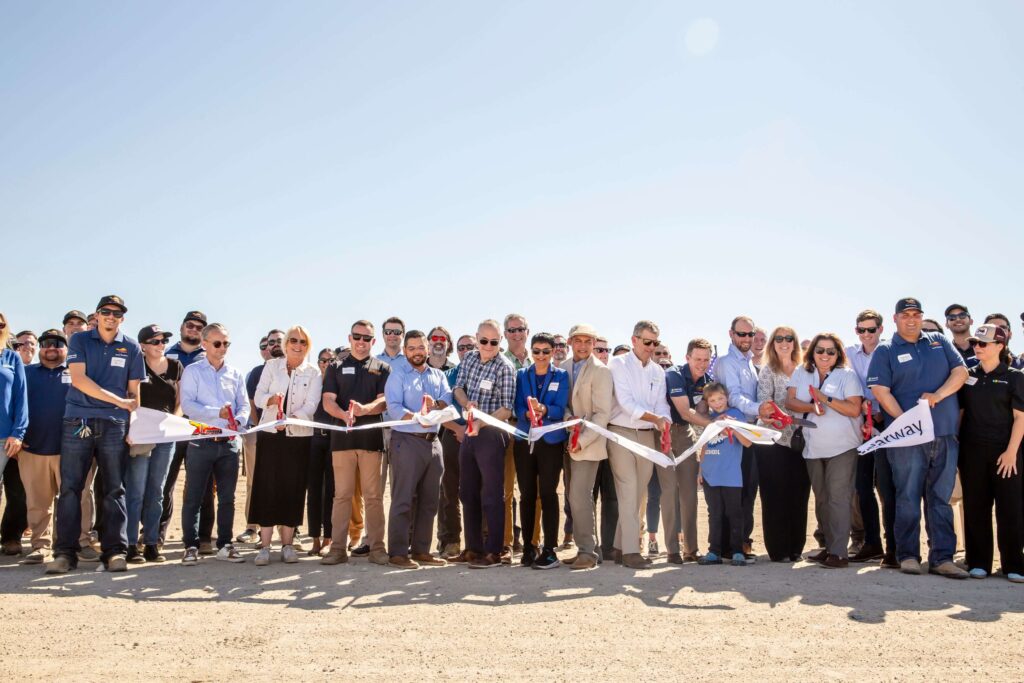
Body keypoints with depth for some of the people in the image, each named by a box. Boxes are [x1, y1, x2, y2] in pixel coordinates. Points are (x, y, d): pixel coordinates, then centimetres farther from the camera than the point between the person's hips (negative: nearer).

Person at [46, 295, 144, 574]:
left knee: (114, 489, 0)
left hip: (114, 425, 1)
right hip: (77, 422, 0)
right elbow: (78, 379, -6)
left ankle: (115, 551, 2)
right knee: (70, 488, -2)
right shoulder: (79, 340, 6)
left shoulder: (132, 348, 10)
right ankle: (65, 552, 3)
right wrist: (118, 400, -10)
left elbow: (134, 391, 11)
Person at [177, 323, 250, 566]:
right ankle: (191, 546, 10)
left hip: (229, 443, 4)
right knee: (193, 497, 0)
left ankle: (224, 545, 16)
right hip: (201, 442, -3)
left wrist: (238, 421, -14)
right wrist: (218, 413, -22)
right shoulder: (192, 371, 2)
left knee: (227, 497, 8)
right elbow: (187, 404, -10)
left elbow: (244, 405, 8)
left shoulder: (235, 374, 13)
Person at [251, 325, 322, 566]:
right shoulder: (272, 365, 6)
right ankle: (264, 546, 3)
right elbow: (258, 397, 1)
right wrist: (271, 399, -21)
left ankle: (287, 544, 12)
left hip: (299, 437, 0)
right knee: (267, 487, -2)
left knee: (293, 489, 3)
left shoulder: (313, 372, 3)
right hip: (270, 434, 0)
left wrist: (290, 419, -25)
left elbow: (310, 406, -8)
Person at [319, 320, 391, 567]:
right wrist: (344, 414, -20)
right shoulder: (336, 367, 12)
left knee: (374, 496, 2)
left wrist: (364, 409, -23)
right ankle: (338, 547, 8)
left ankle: (376, 546, 8)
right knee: (342, 495, 3)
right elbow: (328, 401, 2)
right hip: (342, 437, 1)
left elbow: (384, 401, -1)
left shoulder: (382, 368, 11)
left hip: (372, 437, 0)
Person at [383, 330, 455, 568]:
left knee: (429, 499, 9)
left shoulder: (438, 376, 17)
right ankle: (398, 552, 1)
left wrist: (436, 404, -21)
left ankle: (421, 550, 19)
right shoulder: (398, 375, 1)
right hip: (407, 440, -6)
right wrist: (417, 418, -29)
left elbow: (448, 399, 2)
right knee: (403, 499, -5)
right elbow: (394, 407, -13)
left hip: (432, 440, 6)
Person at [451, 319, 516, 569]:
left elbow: (506, 409, -13)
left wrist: (482, 423, -25)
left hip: (491, 434, -7)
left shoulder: (505, 367, -12)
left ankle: (494, 552, 7)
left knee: (492, 494, -2)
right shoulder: (469, 357, 7)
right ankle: (473, 548, 24)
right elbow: (458, 388, 10)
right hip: (469, 432, 7)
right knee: (468, 492, 13)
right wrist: (467, 404, -11)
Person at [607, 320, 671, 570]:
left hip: (648, 436, 5)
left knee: (638, 492, 7)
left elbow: (661, 404, 7)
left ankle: (620, 546, 16)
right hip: (621, 433, -5)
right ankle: (630, 550, -7)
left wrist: (665, 424, -15)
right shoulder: (618, 364, -3)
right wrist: (655, 418, -24)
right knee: (628, 490, -9)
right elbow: (625, 401, -13)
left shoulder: (658, 371, 14)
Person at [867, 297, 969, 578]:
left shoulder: (939, 342, 15)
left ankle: (942, 557, 12)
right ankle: (907, 555, 9)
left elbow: (960, 371, 7)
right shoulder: (885, 351, 3)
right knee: (908, 497, 0)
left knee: (941, 498, 7)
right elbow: (880, 391, -7)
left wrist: (939, 395, -11)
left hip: (945, 436, 4)